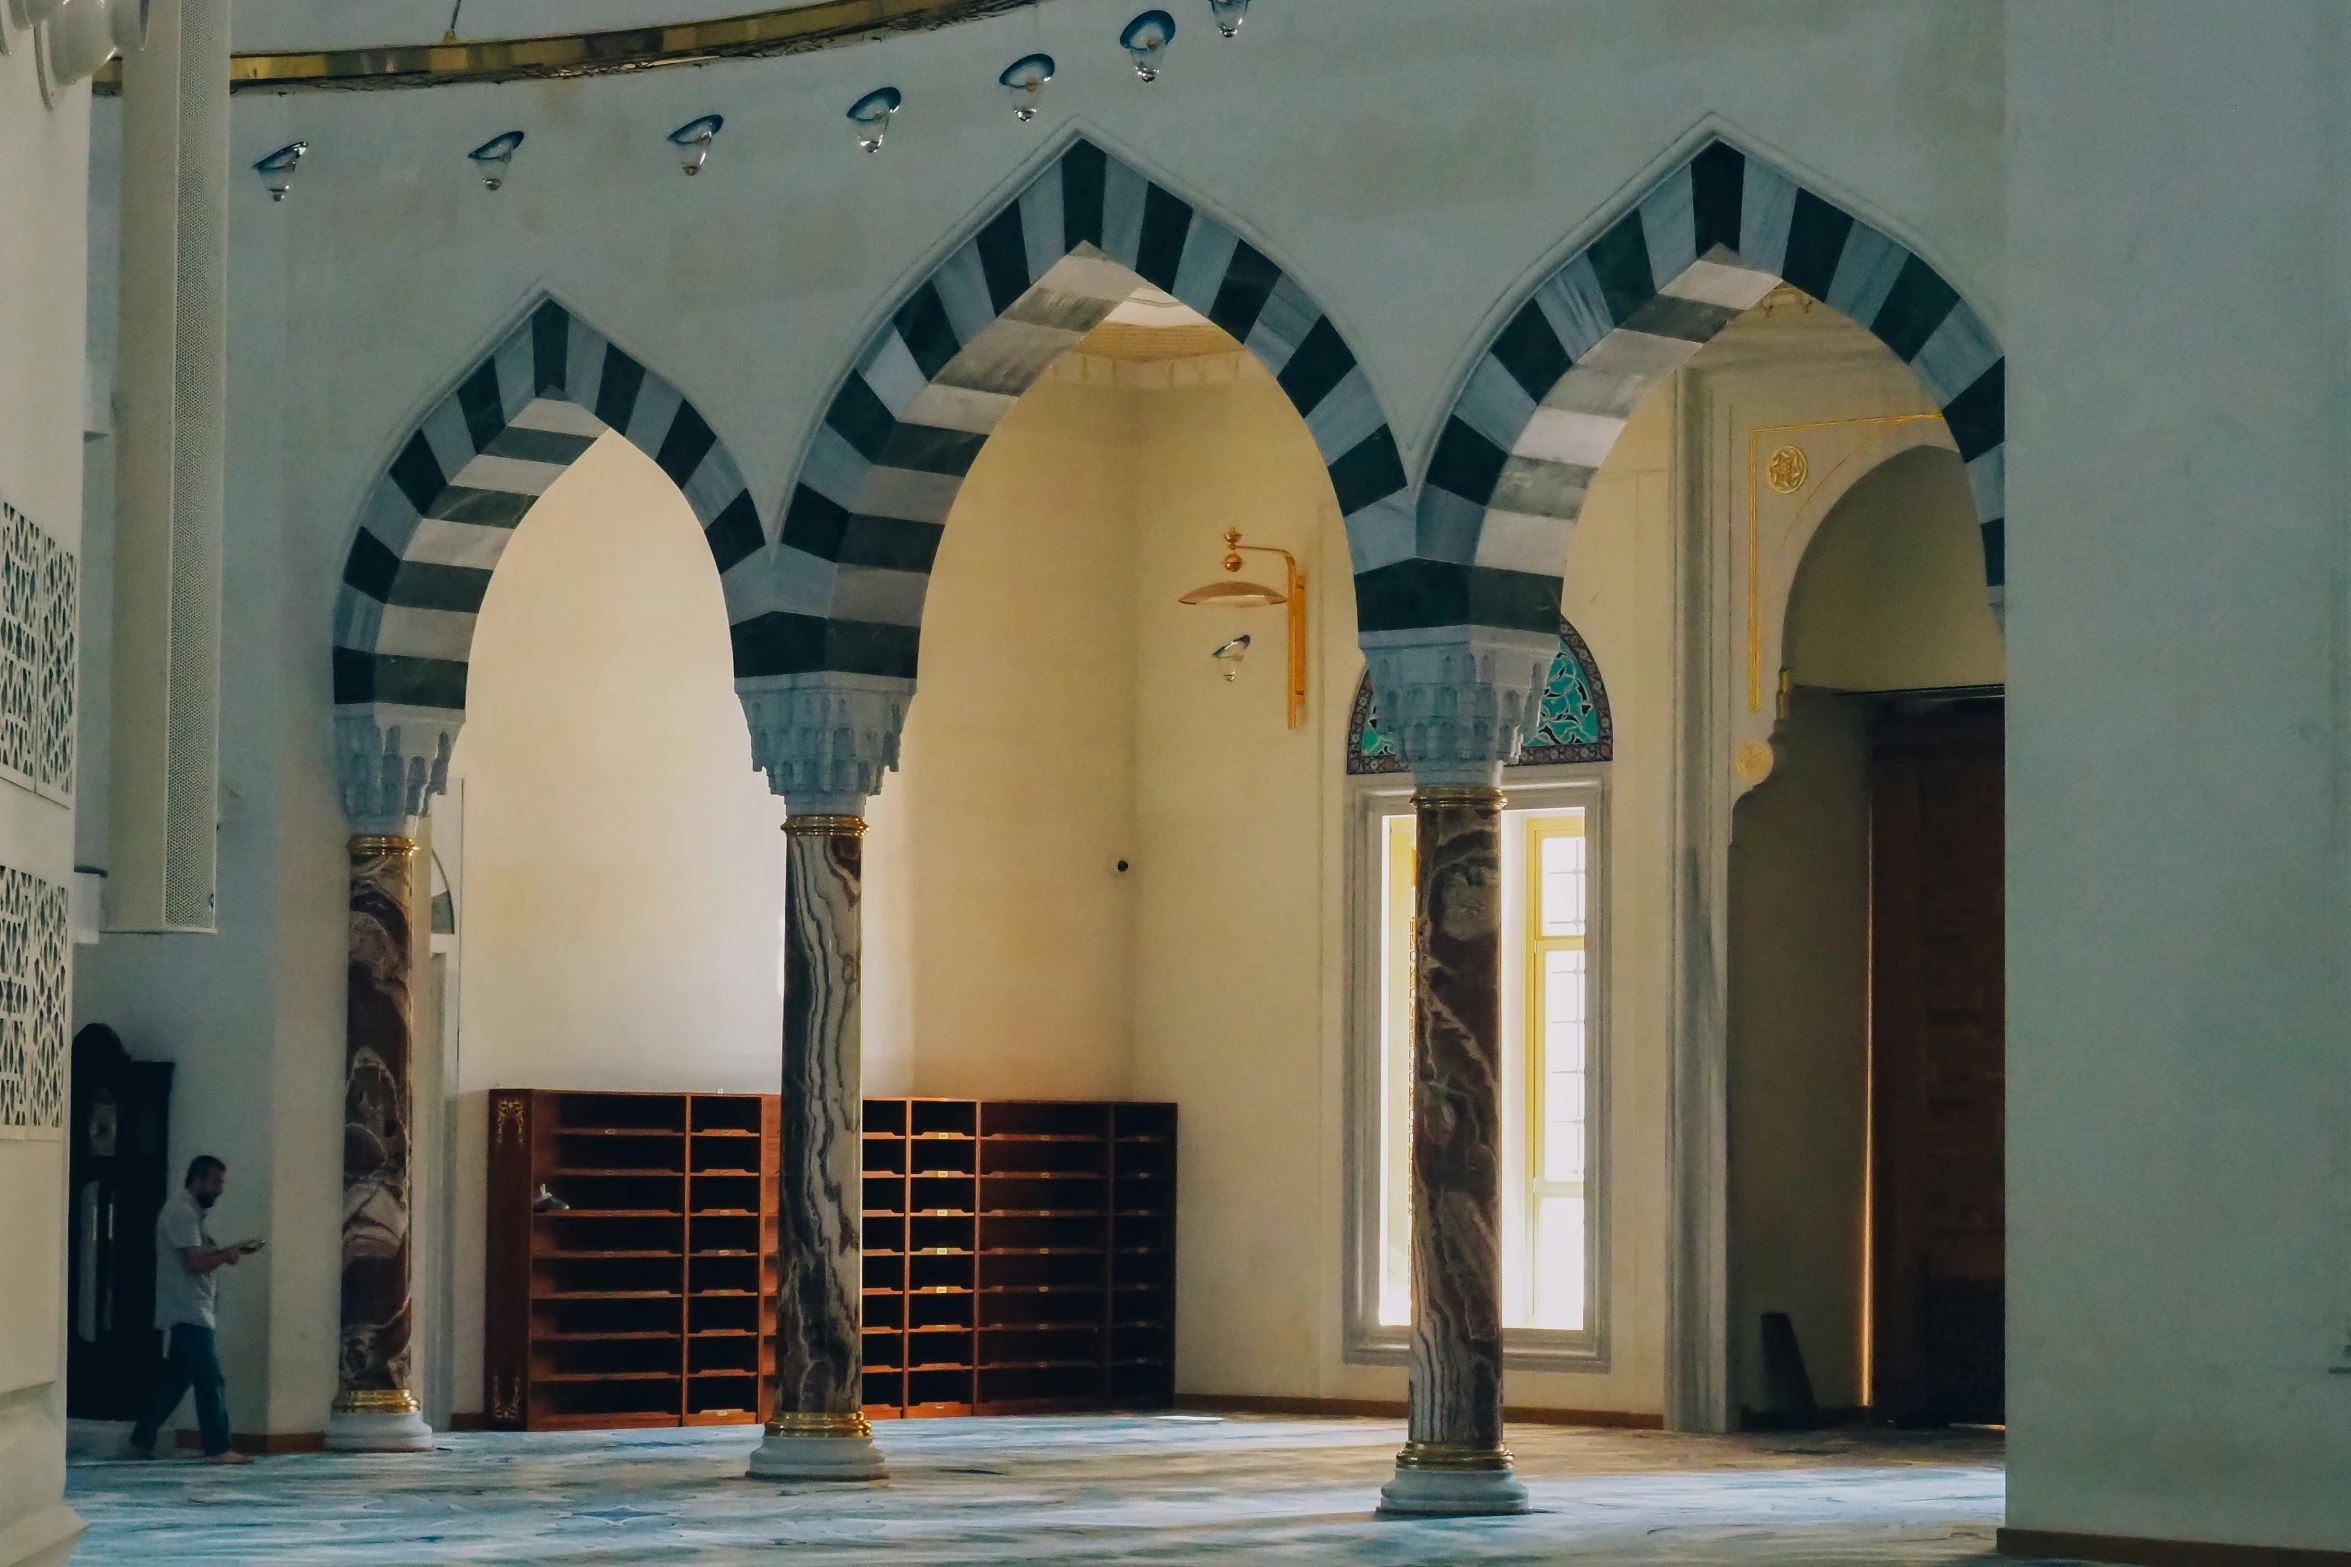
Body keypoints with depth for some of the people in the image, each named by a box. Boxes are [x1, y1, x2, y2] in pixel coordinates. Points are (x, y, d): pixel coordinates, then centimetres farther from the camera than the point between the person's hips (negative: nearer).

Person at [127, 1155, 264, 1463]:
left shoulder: (191, 1212, 18)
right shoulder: (182, 1213, -15)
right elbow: (195, 1263, -21)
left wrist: (230, 1251, 9)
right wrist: (227, 1254, -6)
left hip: (189, 1313, 10)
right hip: (189, 1312, -10)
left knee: (175, 1380, 13)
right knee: (211, 1381, -10)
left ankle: (142, 1441, 18)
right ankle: (218, 1449, -10)